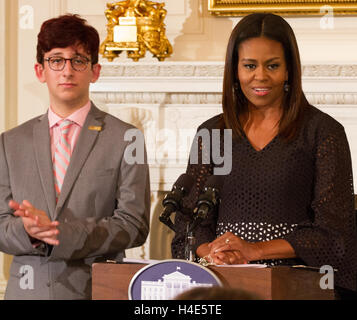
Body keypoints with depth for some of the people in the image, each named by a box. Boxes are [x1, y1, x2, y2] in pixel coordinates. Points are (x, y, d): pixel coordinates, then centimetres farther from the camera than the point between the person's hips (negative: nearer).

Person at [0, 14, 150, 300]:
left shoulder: (124, 139, 0)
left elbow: (134, 226, -8)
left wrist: (59, 232, -17)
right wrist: (27, 231, -16)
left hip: (96, 290, -2)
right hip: (27, 289, 2)